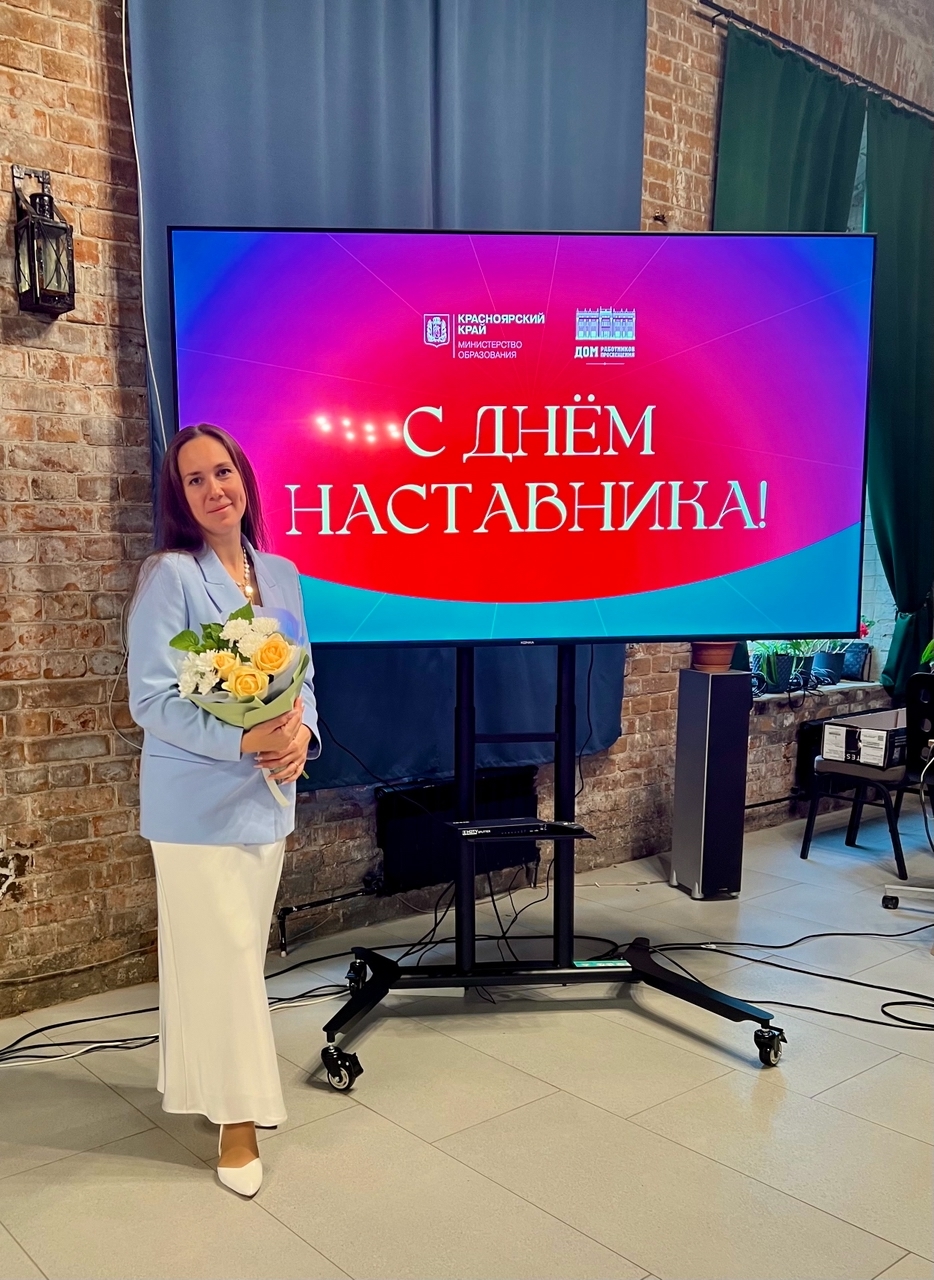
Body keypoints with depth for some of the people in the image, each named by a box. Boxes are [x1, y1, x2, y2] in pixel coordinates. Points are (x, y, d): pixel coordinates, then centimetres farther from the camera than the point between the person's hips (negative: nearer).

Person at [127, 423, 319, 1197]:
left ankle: (236, 1083, 36)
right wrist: (244, 741, -25)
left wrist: (300, 735, -10)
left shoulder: (281, 574, 7)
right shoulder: (170, 576, -12)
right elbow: (151, 700, -16)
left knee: (246, 951, 17)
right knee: (222, 956, 2)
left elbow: (304, 676, 10)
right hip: (198, 800, -6)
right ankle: (237, 1113, 19)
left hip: (268, 795, 6)